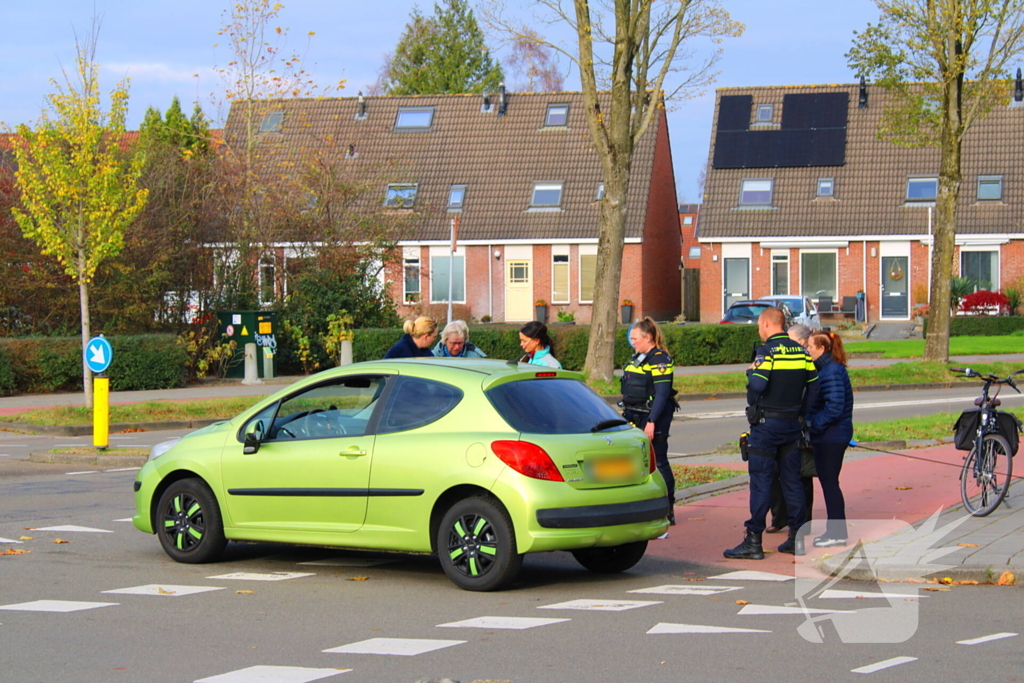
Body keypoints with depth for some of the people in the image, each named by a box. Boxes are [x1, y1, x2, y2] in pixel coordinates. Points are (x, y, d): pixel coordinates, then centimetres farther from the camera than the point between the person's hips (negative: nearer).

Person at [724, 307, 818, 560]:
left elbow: (757, 385, -24)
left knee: (760, 481, -4)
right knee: (792, 479, 12)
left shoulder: (767, 352, -13)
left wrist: (752, 406, -4)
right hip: (792, 424, 6)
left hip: (766, 424, -6)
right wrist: (800, 413, 14)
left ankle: (753, 541, -3)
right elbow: (814, 385, 8)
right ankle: (797, 537, 14)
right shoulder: (800, 351, 7)